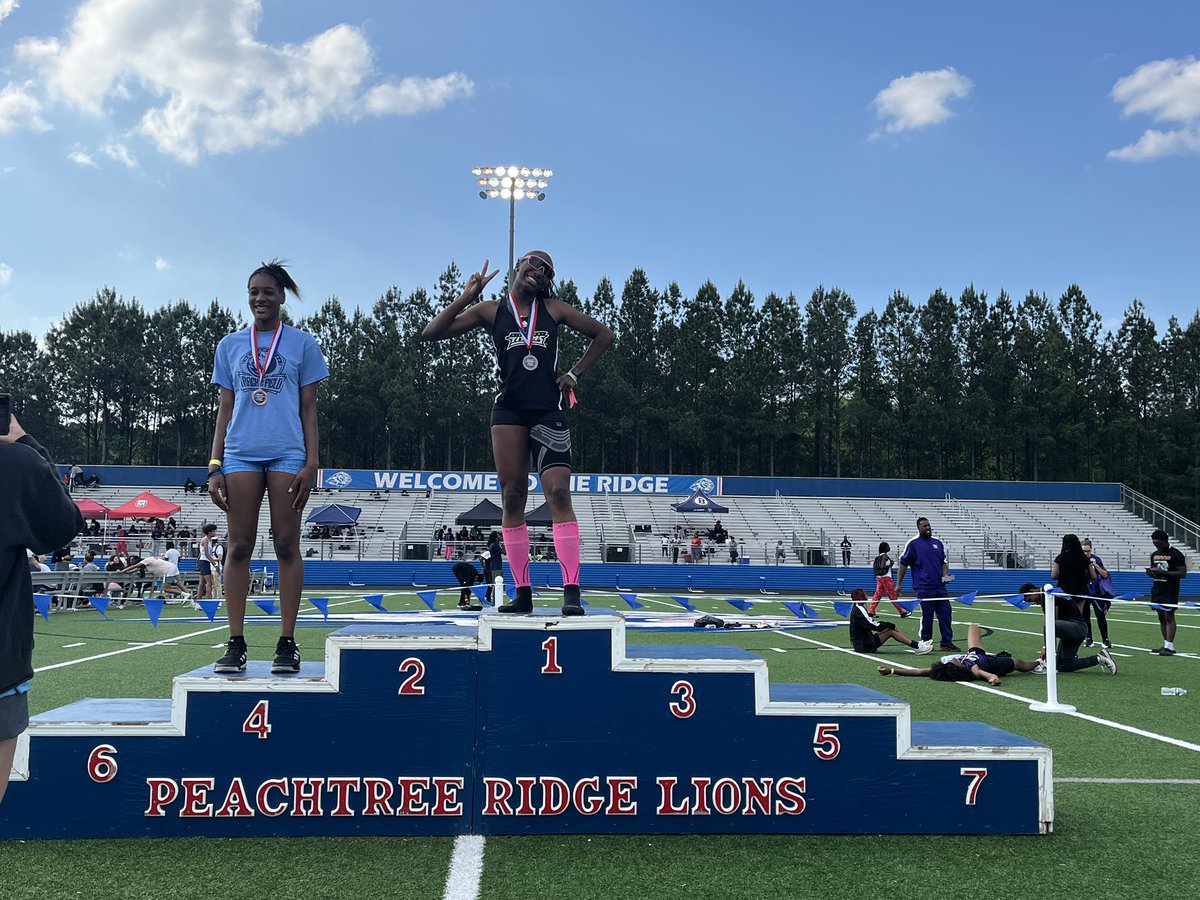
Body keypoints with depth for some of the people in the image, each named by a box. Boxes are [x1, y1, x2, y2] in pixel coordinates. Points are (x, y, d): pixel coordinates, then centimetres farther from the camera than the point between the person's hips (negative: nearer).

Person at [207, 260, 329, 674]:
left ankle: (287, 643, 1)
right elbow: (225, 408, 14)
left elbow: (308, 408, 7)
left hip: (288, 454, -2)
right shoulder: (230, 345, 15)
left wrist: (311, 463, -3)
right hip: (240, 454, 2)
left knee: (287, 546, -2)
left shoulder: (302, 343, 9)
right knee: (239, 547, -1)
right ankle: (235, 644, 2)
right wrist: (214, 466, 5)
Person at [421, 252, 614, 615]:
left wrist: (575, 373, 7)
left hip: (549, 410, -1)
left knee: (559, 494, -15)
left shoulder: (553, 309, 8)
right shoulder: (491, 311, 8)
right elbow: (431, 333, 2)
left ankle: (572, 592, -16)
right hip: (509, 411, 1)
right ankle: (522, 593, 8)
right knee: (512, 499, 1)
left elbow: (604, 334, 17)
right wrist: (465, 298, -8)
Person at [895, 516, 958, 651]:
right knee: (927, 616, -1)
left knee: (945, 614, 2)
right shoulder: (913, 543, 0)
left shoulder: (938, 543, 14)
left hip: (940, 587, 5)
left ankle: (947, 642, 9)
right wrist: (898, 584, -4)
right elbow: (903, 564, 0)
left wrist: (945, 575, 1)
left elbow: (944, 562, 22)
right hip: (924, 588, -5)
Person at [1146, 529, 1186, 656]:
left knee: (1169, 616, -10)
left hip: (1170, 591, -7)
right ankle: (1166, 645, 11)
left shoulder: (1176, 555, -9)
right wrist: (1150, 572, -2)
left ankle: (1169, 646, -12)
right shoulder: (1154, 555, 13)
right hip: (1157, 590, 7)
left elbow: (1182, 573, -14)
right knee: (1161, 617, 7)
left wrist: (1164, 572, -23)